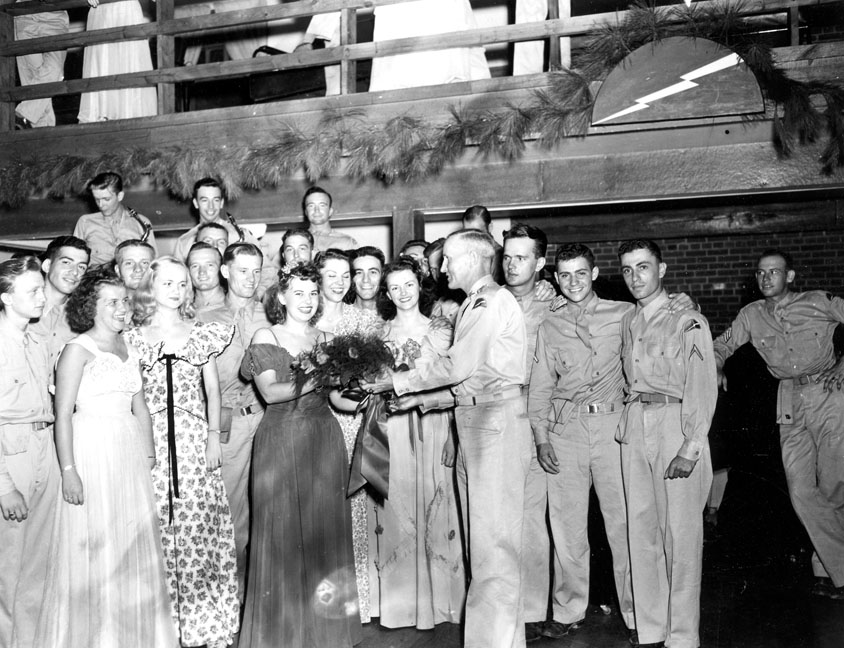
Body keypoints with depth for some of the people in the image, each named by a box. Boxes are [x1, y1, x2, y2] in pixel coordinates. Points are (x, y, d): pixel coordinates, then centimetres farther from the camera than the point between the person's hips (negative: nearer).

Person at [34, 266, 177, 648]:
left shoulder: (130, 351, 13)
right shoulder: (78, 348, -5)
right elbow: (63, 412, -11)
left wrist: (148, 453, 10)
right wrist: (68, 469, -16)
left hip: (130, 453, 6)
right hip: (91, 449, -6)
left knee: (134, 543, 10)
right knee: (93, 547, 1)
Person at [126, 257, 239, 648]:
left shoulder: (202, 334, 9)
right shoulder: (135, 338, 7)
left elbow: (212, 390, 10)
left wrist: (214, 436, 1)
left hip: (195, 438, 1)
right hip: (152, 440, 0)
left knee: (199, 521, -2)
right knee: (158, 524, -1)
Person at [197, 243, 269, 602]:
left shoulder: (271, 316, 10)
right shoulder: (205, 319, 9)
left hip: (269, 416, 1)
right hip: (230, 420, -1)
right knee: (230, 498, -1)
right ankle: (235, 578, 13)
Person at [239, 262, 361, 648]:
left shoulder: (324, 340, 11)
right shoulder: (266, 337, 1)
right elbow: (269, 391, -11)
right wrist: (317, 380, -19)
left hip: (324, 440, 4)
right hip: (280, 441, -3)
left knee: (324, 525, 6)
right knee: (283, 529, 1)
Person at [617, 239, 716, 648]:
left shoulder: (688, 321, -3)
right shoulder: (627, 323, 14)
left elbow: (702, 388, -9)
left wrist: (691, 447, -16)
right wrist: (631, 415, 7)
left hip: (677, 424, -5)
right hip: (635, 428, 5)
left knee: (680, 532, -3)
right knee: (641, 529, 7)